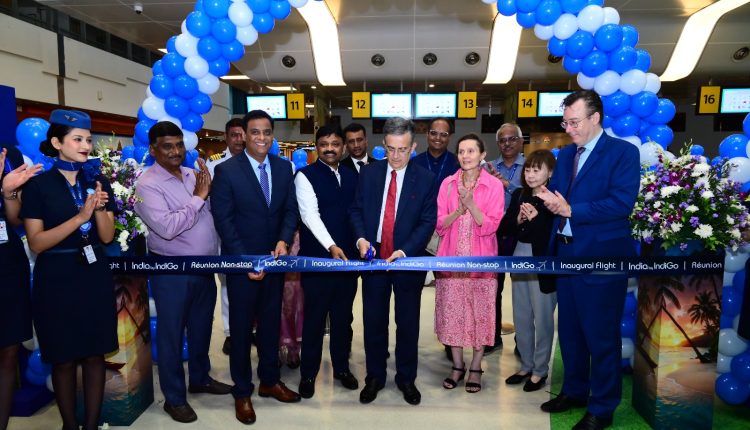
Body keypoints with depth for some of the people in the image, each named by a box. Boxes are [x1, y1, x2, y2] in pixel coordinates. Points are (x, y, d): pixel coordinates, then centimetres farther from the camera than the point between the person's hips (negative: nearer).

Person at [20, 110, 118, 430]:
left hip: (95, 276, 3)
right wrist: (80, 217, -22)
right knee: (63, 359, 8)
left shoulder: (98, 182, 5)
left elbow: (107, 236, 1)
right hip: (56, 280, -3)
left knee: (95, 354, 9)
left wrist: (99, 208, -17)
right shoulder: (38, 185, -6)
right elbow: (36, 243, -13)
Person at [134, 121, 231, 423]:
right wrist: (198, 198, -19)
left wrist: (211, 190, -13)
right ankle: (174, 397, 25)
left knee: (201, 327, 20)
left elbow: (214, 212, 4)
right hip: (172, 272, -6)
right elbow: (167, 227, -25)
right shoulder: (148, 184, -13)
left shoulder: (194, 175, 7)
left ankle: (200, 378, 41)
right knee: (171, 334, 9)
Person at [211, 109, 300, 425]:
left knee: (271, 323, 16)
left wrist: (284, 240, -15)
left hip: (274, 259, 4)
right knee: (241, 327, 10)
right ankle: (242, 392, 26)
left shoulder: (284, 167, 3)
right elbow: (223, 220, -12)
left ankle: (269, 381, 34)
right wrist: (246, 261, -17)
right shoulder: (227, 170, -10)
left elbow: (291, 209, 4)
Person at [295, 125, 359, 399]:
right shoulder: (305, 176, -5)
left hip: (348, 257, 4)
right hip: (317, 258, -4)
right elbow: (310, 214, -16)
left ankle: (341, 367, 30)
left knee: (343, 316, 14)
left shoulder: (352, 176, 11)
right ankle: (308, 374, 20)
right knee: (315, 317, 5)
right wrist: (332, 247, -26)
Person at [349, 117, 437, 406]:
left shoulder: (426, 179, -5)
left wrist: (404, 251, -20)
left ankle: (406, 378, 30)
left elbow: (428, 221, -8)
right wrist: (361, 238, -13)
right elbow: (356, 209, 5)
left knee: (408, 322, 11)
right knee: (373, 321, 12)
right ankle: (374, 377, 30)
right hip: (373, 258, 2)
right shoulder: (368, 173, 1)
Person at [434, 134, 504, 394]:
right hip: (452, 258, 2)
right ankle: (457, 366, 23)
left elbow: (491, 226, -9)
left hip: (480, 260, -2)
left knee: (480, 313, 4)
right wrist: (459, 209, -16)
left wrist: (470, 203, -21)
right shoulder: (447, 183, 5)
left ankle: (475, 368, 21)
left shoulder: (494, 185, -2)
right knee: (452, 312, 6)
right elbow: (439, 224, 1)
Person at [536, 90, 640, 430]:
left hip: (601, 258, -7)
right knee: (569, 331, 18)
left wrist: (570, 210, -20)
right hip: (566, 255, 7)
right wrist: (549, 200, -11)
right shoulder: (566, 154, 13)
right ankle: (574, 391, 37)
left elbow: (622, 202, -20)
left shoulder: (623, 152, -9)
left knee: (602, 336, 4)